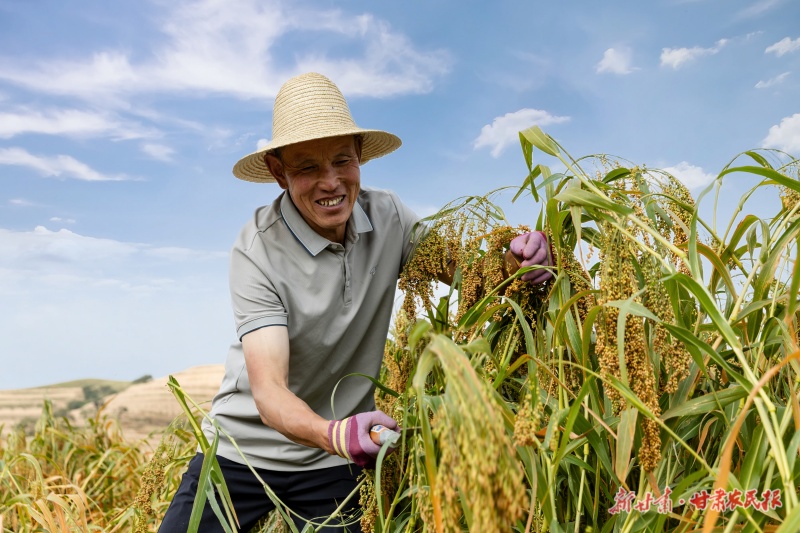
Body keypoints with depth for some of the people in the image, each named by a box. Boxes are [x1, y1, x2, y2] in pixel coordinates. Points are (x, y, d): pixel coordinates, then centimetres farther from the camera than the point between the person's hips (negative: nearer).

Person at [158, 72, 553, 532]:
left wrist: (522, 260, -27)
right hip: (244, 447, -2)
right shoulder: (258, 251, -20)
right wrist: (334, 434, -44)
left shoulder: (388, 218, -9)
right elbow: (268, 390, -26)